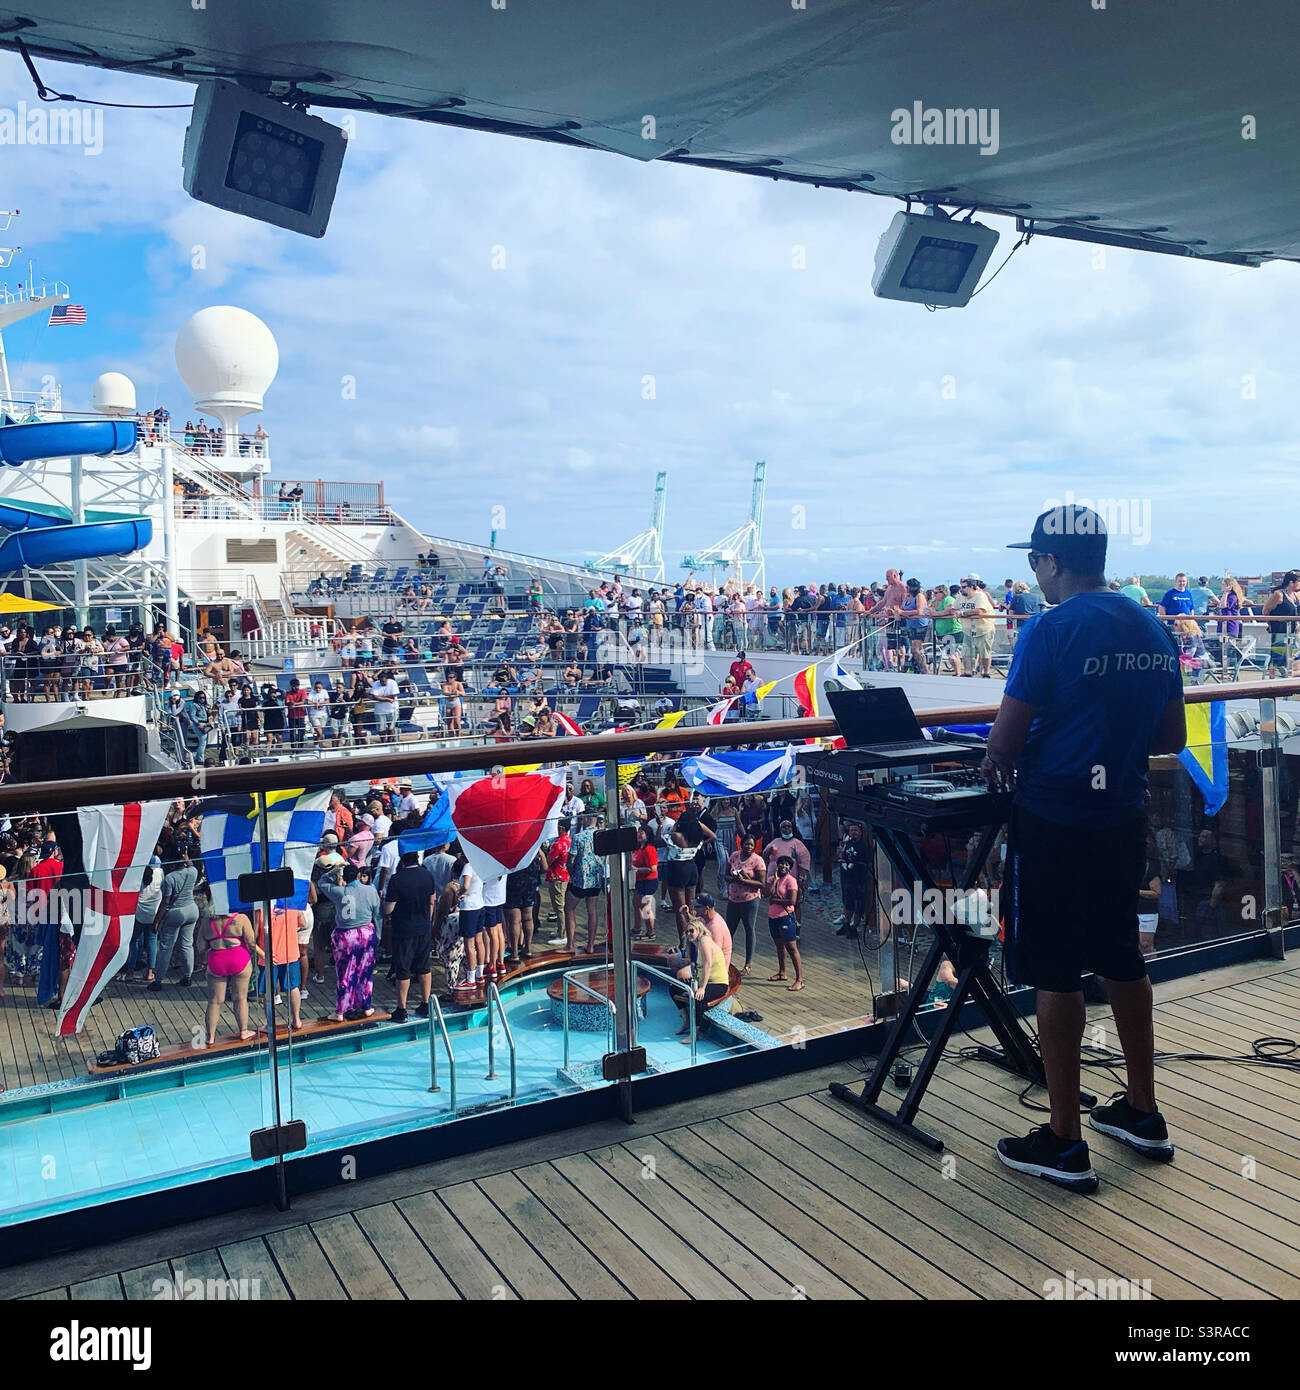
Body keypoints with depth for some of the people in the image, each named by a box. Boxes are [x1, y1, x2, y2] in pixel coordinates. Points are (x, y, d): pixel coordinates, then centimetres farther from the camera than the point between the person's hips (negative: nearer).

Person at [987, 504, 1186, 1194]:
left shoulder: (1051, 629, -16)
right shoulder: (1154, 630, 6)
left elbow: (1007, 737, -15)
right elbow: (1173, 735, 13)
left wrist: (997, 763, 6)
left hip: (1055, 819, -7)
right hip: (1122, 818, 7)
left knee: (1055, 974, 2)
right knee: (1121, 959, 19)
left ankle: (1064, 1143, 12)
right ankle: (1142, 1112, 33)